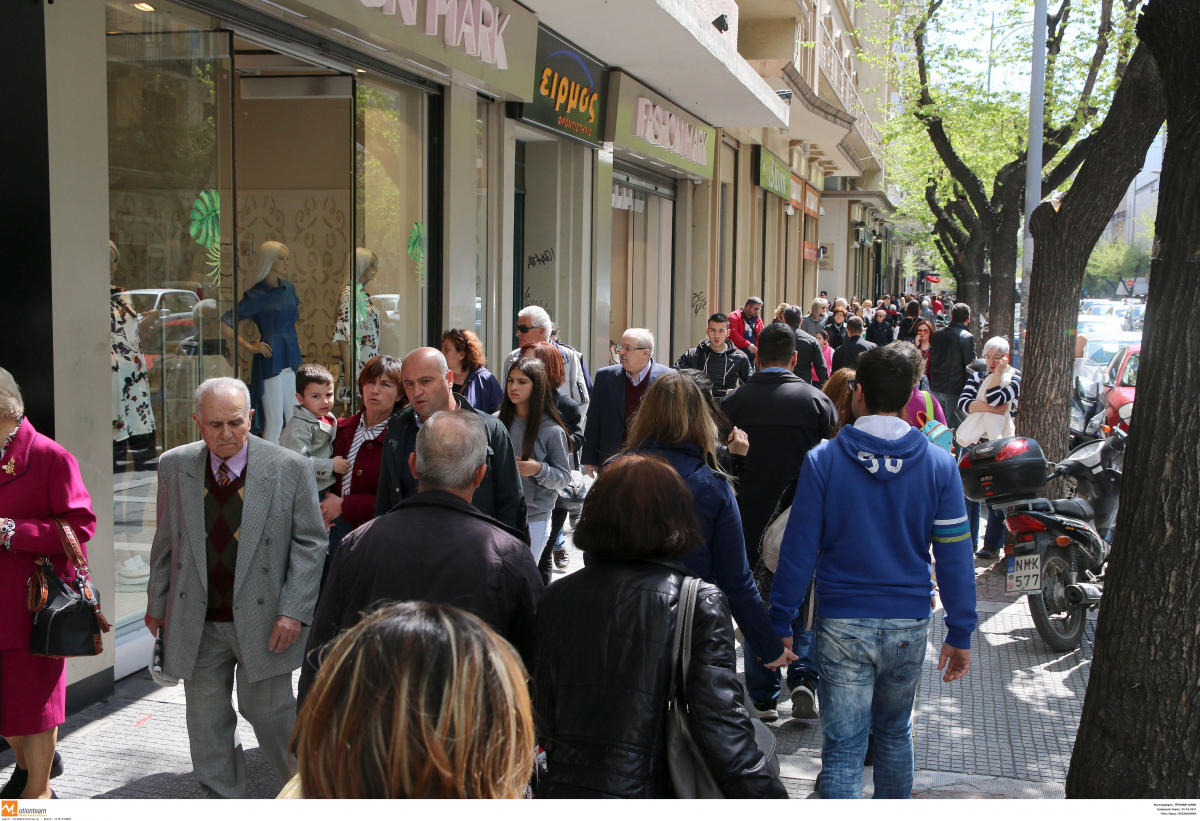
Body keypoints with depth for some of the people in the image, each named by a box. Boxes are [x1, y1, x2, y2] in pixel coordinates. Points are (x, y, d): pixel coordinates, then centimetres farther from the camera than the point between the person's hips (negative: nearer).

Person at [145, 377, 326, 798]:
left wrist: (293, 610, -12)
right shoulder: (174, 466, 1)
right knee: (207, 724, 11)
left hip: (262, 620, -3)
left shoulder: (290, 467, -8)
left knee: (270, 713, 6)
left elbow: (309, 543, -5)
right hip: (197, 624, 3)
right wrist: (156, 605, 12)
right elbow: (165, 542, 11)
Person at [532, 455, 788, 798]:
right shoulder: (699, 602, -11)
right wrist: (771, 796, -11)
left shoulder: (556, 598, 0)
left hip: (561, 788, 3)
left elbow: (545, 720, 6)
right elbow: (723, 731, -16)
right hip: (648, 790, -3)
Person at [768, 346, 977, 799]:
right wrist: (960, 634, 4)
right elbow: (954, 556, -2)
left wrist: (780, 624, 0)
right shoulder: (939, 464, -3)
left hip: (842, 624, -2)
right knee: (895, 732, 23)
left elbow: (798, 550, -7)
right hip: (909, 625, 3)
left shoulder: (822, 460, -7)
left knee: (843, 747, 2)